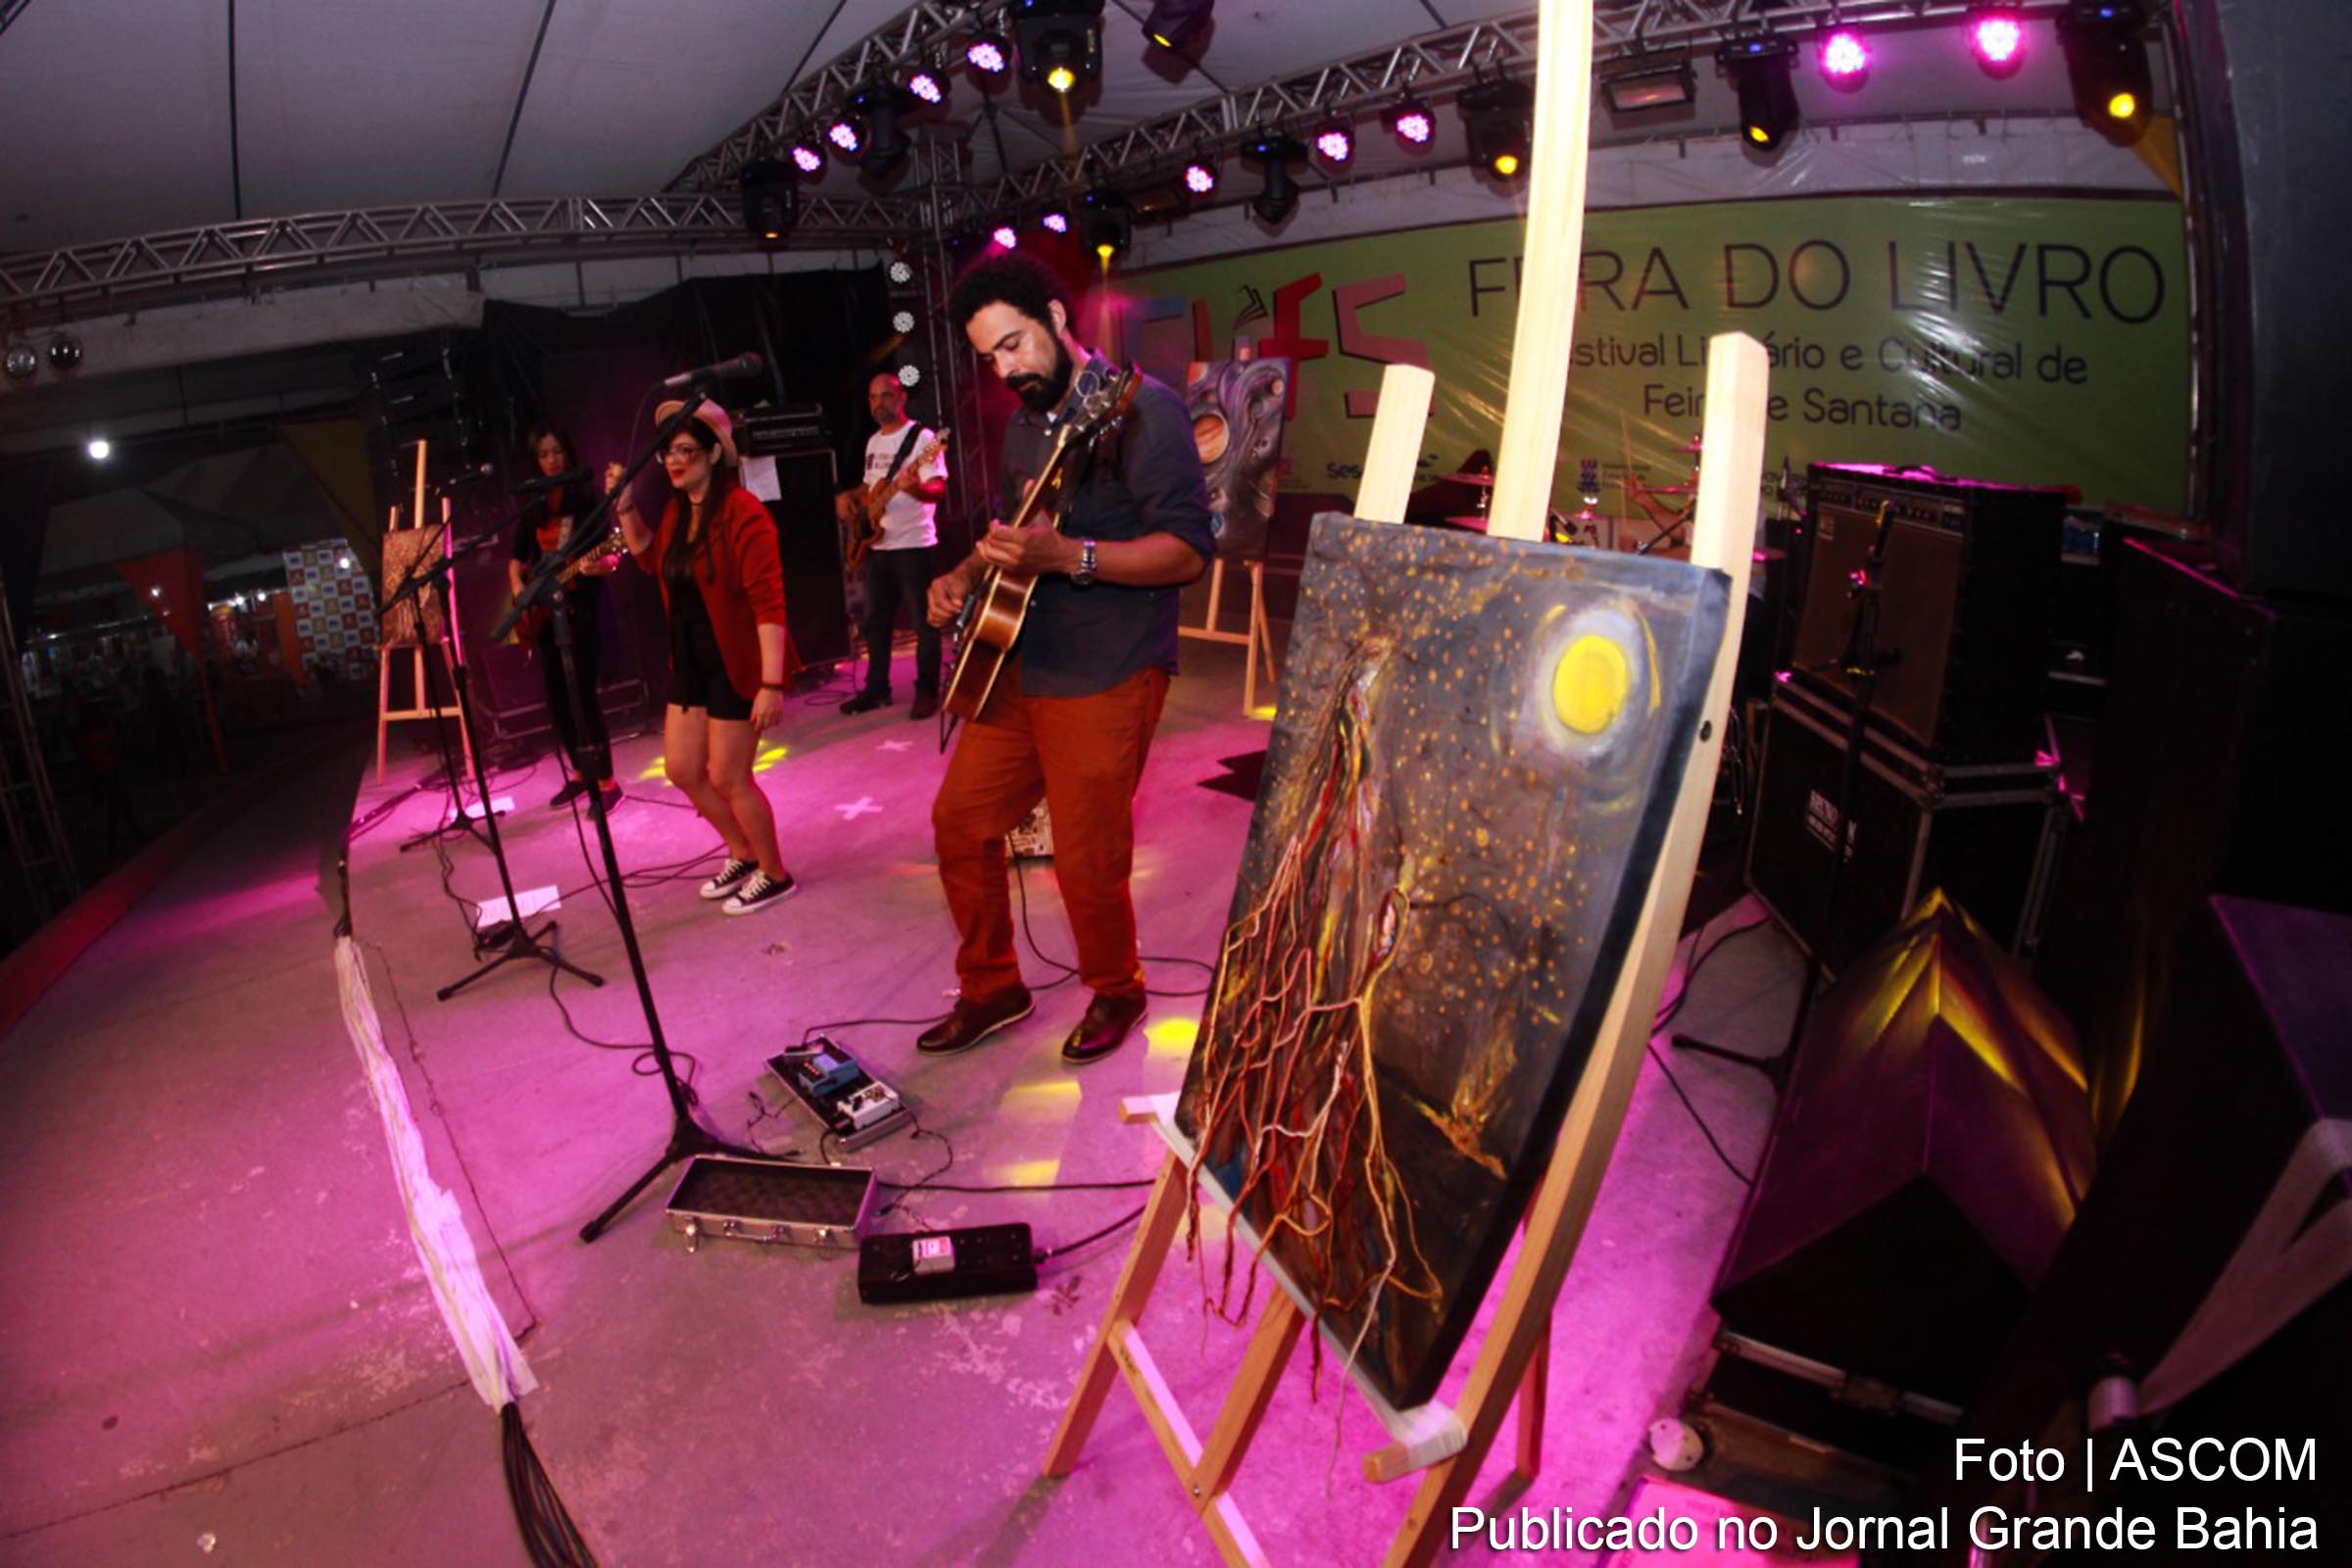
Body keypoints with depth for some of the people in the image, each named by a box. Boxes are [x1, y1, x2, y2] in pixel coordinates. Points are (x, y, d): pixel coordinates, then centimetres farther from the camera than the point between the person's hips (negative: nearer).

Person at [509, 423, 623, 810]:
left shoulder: (588, 498, -5)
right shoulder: (531, 508, 10)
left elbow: (613, 555, -11)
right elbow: (517, 558, 18)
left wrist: (599, 565, -32)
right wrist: (519, 590, 1)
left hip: (582, 607, -6)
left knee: (583, 693, -11)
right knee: (557, 696, 10)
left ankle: (607, 781, -4)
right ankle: (579, 773, 23)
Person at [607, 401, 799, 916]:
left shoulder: (742, 513, -19)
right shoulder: (677, 509, 6)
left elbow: (768, 601, -24)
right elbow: (650, 558, 26)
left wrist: (771, 683, -30)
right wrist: (624, 506, 10)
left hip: (736, 664, -9)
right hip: (690, 659, 9)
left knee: (727, 777, -1)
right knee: (682, 769, 15)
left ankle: (774, 874, 19)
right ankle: (743, 854, 33)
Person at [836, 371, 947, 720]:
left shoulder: (922, 437, -8)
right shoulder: (873, 442, 16)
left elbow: (939, 490, -17)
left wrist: (914, 486, -37)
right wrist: (848, 496, 8)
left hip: (913, 545, -8)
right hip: (876, 545, 8)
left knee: (923, 621, -3)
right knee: (875, 620, 12)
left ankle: (927, 692, 4)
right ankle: (877, 688, 21)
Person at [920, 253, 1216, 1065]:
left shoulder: (1140, 407, -12)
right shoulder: (1025, 421, 15)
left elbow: (1190, 548, -19)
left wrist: (1066, 556, -30)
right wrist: (966, 575, 9)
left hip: (1104, 678, -8)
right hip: (1017, 664, 9)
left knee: (1085, 861, -4)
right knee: (960, 820, 11)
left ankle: (1115, 994, 25)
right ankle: (991, 989, 29)